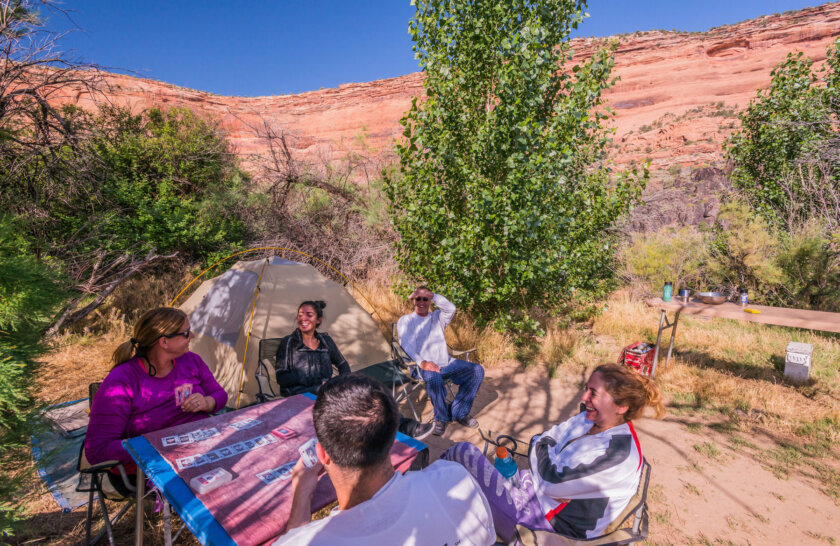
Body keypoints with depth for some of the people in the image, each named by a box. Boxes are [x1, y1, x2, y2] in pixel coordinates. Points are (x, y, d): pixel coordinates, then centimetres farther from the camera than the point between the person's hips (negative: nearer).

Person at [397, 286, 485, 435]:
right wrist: (422, 363, -26)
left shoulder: (437, 317, 19)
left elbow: (451, 309, -5)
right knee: (434, 379, -39)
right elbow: (407, 345, -9)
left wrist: (432, 295, -18)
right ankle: (441, 418, -10)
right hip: (422, 366, -5)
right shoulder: (405, 320, 7)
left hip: (445, 363, 5)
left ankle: (459, 412, -1)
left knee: (477, 370, -13)